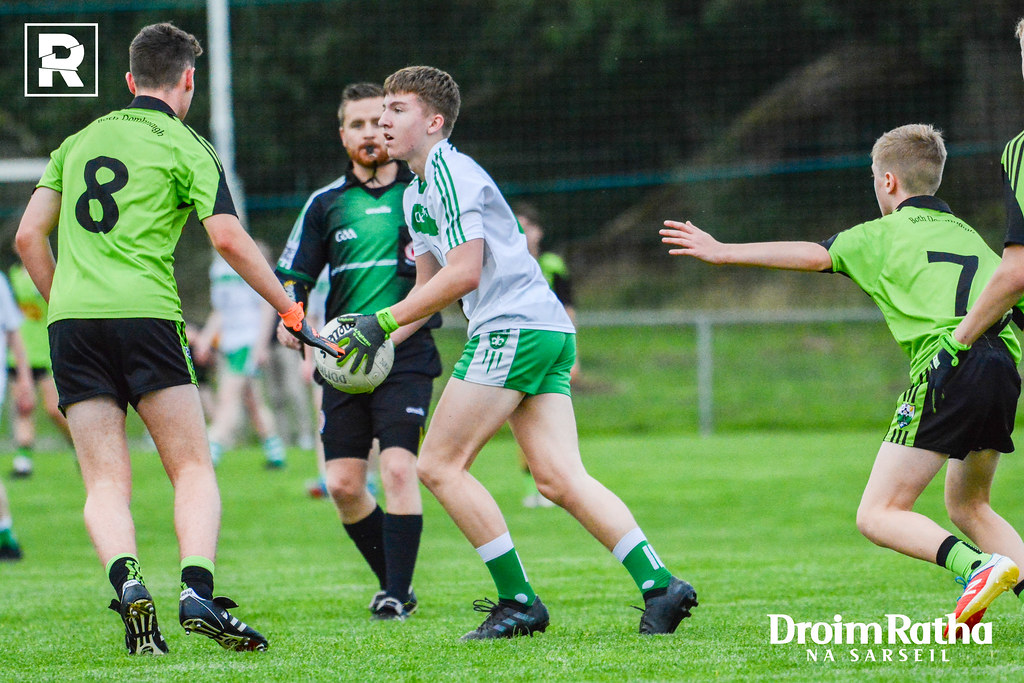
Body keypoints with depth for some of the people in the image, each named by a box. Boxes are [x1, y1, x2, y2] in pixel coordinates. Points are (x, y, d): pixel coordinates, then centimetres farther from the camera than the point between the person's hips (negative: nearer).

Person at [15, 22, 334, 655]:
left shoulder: (79, 141, 19)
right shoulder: (184, 147, 5)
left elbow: (28, 236, 18)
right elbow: (230, 239, -6)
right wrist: (293, 311, 0)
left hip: (71, 319, 4)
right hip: (143, 313, -4)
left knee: (106, 484, 2)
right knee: (194, 469, 3)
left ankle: (129, 585, -24)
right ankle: (198, 593, -18)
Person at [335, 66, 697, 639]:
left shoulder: (449, 170, -7)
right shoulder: (416, 193, 24)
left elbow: (464, 273, -15)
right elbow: (429, 286, 28)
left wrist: (384, 321, -12)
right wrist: (379, 339, 15)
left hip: (513, 327, -10)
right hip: (548, 332, 10)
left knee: (440, 464, -6)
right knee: (561, 479, -1)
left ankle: (518, 601, -7)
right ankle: (660, 585, -13)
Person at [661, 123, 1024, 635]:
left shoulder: (888, 233, 10)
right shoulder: (969, 235, 27)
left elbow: (815, 256, 4)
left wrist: (724, 252, 7)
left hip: (948, 366, -7)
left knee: (878, 516, -5)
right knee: (967, 505, 26)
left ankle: (980, 566, -28)